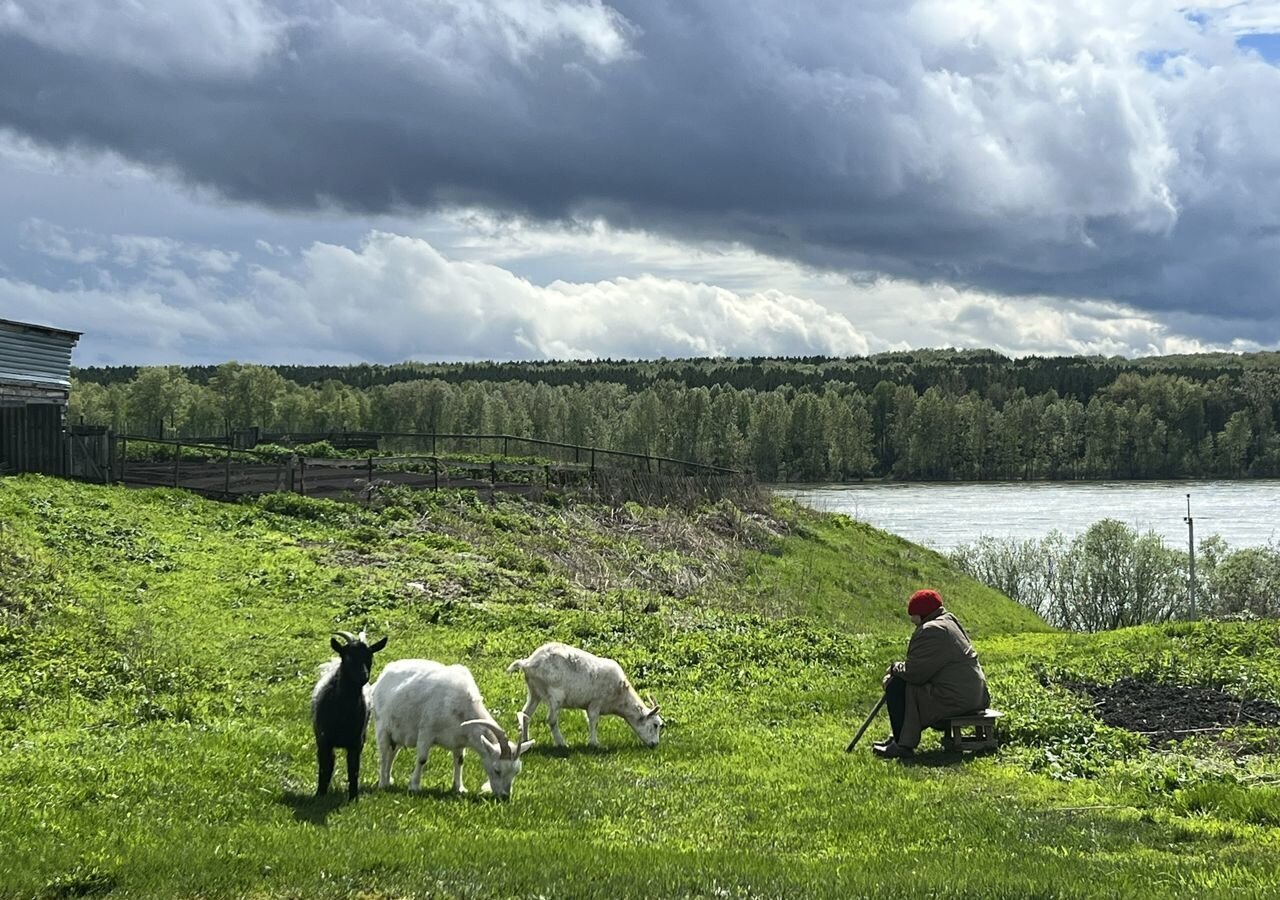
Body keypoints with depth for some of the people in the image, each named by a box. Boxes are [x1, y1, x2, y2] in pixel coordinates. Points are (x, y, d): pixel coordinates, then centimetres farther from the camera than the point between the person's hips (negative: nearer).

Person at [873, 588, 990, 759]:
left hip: (956, 698, -11)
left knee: (896, 687, -7)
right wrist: (900, 668, 10)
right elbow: (924, 665, 22)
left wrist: (895, 669, 1)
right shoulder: (949, 623, 18)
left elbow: (914, 672, -18)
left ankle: (903, 745, -3)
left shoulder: (931, 631, -17)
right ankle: (900, 737, 27)